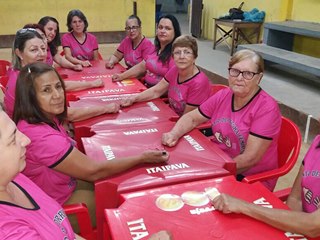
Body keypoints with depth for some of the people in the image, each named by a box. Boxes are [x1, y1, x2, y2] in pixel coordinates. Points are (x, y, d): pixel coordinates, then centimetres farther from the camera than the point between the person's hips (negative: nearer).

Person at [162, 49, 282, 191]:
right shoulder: (222, 96, -1)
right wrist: (174, 134, -11)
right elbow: (192, 118, 9)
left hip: (252, 180, -5)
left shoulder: (267, 108, -18)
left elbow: (250, 158, -22)